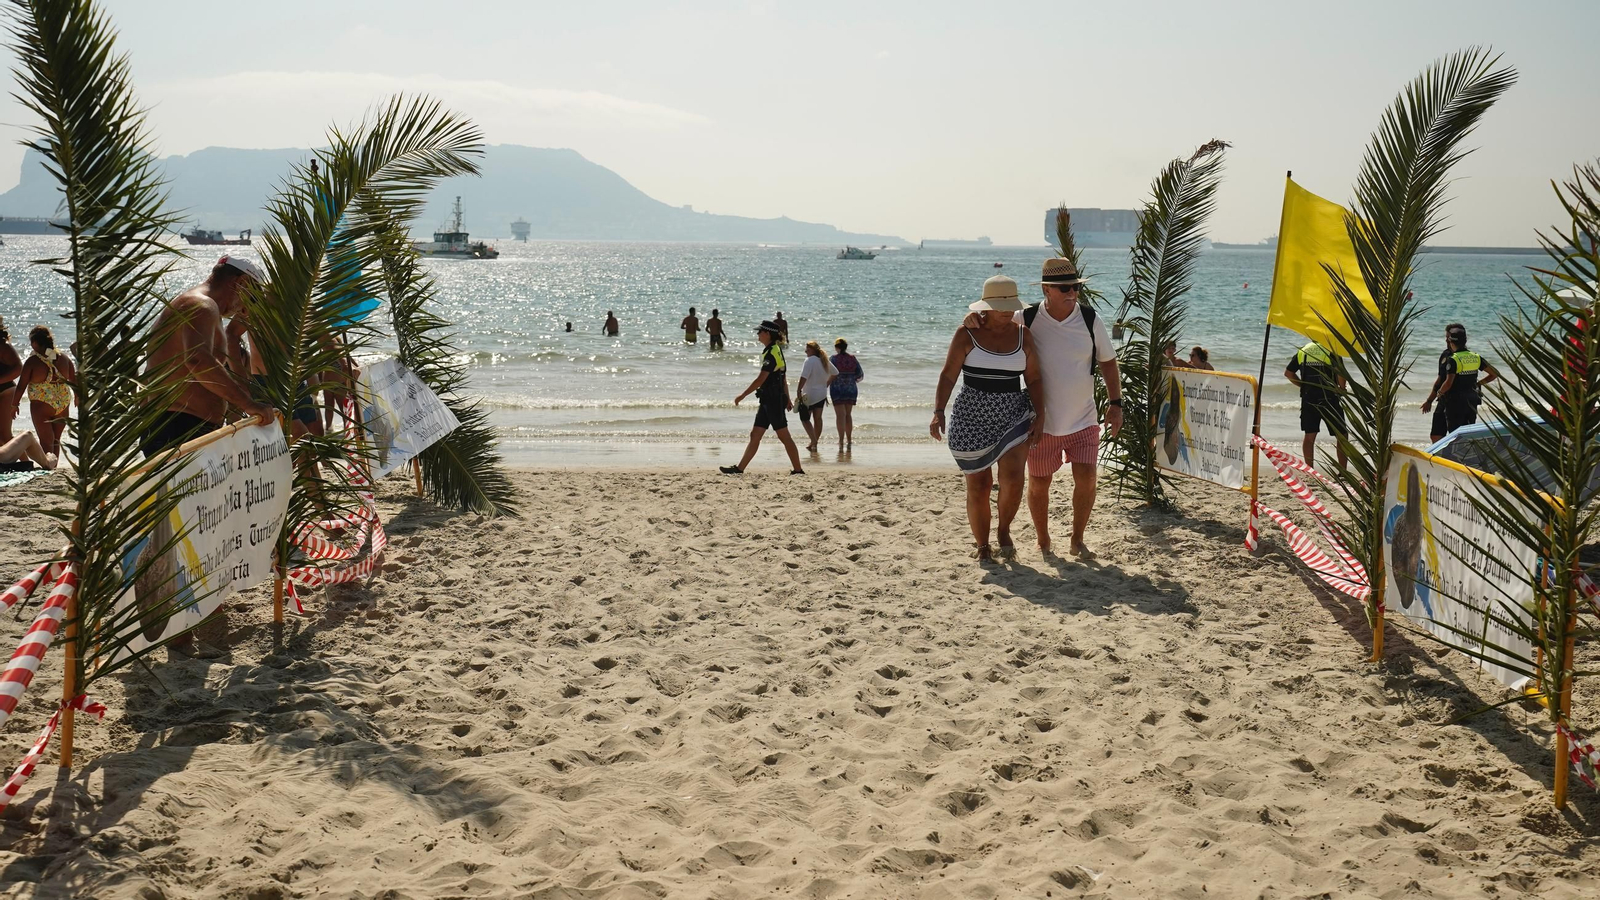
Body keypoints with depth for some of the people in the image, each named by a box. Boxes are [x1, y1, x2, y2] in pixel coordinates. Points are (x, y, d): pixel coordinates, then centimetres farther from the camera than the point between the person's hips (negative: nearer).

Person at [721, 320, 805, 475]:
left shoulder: (772, 353, -17)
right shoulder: (776, 350, 13)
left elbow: (760, 380, -21)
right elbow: (783, 378, 20)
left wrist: (742, 396, -16)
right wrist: (787, 399, 25)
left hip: (773, 401, -10)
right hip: (768, 400, 10)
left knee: (784, 437, -3)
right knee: (755, 435, 9)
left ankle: (798, 470, 3)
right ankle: (740, 468, 11)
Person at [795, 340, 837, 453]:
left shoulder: (810, 360, -16)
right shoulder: (824, 361, 9)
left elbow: (804, 377, -25)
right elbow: (835, 373, 21)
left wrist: (798, 390, -20)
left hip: (809, 396, -8)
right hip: (822, 394, 8)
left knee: (805, 419, 0)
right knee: (817, 418, 15)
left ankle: (814, 443, -11)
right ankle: (814, 443, 23)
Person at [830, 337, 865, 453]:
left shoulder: (834, 359, -8)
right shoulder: (853, 358, 3)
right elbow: (861, 375, 3)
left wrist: (824, 388, -6)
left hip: (837, 389, -4)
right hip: (851, 390, 4)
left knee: (840, 415, -3)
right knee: (848, 415, 15)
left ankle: (841, 442, -10)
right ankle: (849, 442, 20)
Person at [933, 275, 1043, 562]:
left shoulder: (1022, 335, 4)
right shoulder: (967, 334, -4)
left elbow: (1033, 379, 7)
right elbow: (948, 375, -5)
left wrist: (1040, 415, -4)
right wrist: (938, 412, -16)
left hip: (1013, 415, 2)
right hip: (972, 417, -2)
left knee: (1013, 479, -15)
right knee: (978, 485, 2)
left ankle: (1003, 530, 13)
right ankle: (982, 546, 20)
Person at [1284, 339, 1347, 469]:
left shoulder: (1302, 351, 10)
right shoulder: (1331, 350, -5)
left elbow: (1288, 373, 13)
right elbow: (1340, 373, -17)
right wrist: (1341, 389, -1)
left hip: (1308, 399, 4)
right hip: (1329, 399, -4)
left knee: (1309, 436, 10)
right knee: (1341, 435, 6)